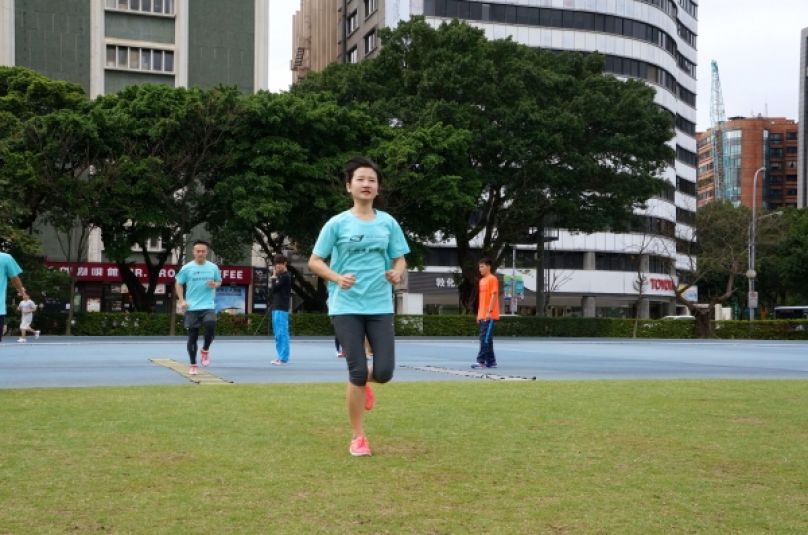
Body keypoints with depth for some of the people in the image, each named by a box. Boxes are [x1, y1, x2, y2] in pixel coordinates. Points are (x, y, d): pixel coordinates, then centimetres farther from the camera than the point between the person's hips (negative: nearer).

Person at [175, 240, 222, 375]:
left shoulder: (213, 267, 4)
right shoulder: (186, 268, 0)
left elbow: (219, 282, 17)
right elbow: (178, 284, 6)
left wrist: (214, 284, -8)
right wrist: (181, 300, -5)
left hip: (208, 306, 1)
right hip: (192, 308, 0)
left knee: (210, 327, -24)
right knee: (192, 336, 2)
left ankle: (205, 350, 6)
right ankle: (193, 365, 14)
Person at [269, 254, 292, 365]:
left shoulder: (285, 276, -9)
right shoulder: (280, 276, 18)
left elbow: (274, 288, -12)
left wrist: (274, 277, -2)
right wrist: (275, 276, 6)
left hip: (281, 309, -10)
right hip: (276, 308, 10)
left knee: (282, 333, -11)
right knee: (278, 333, 11)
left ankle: (283, 357, -11)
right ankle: (281, 356, 15)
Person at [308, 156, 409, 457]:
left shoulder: (388, 223, 6)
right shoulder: (337, 223, -1)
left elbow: (400, 260, 13)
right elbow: (314, 262, 2)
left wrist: (397, 274, -10)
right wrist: (338, 278, -16)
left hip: (380, 306, 2)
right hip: (346, 307, -2)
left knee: (384, 372, -5)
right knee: (357, 373, -7)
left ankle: (364, 383, 34)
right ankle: (358, 437, 11)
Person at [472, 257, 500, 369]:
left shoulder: (492, 279, -8)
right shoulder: (482, 280, 17)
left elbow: (494, 295, -14)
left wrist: (489, 311, -19)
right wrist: (479, 314, 18)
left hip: (490, 315, -9)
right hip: (482, 315, 9)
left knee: (485, 338, -11)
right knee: (485, 339, 9)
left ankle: (481, 361, -12)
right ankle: (491, 361, 14)